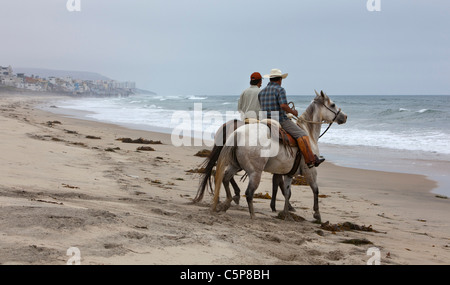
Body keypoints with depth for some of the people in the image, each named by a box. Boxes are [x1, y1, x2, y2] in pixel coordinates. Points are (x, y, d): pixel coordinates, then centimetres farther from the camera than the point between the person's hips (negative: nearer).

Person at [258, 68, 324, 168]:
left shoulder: (261, 92, 14)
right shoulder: (280, 89, -8)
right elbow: (283, 105, -23)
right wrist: (293, 112, -5)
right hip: (280, 120, -8)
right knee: (301, 135, -11)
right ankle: (311, 160, -23)